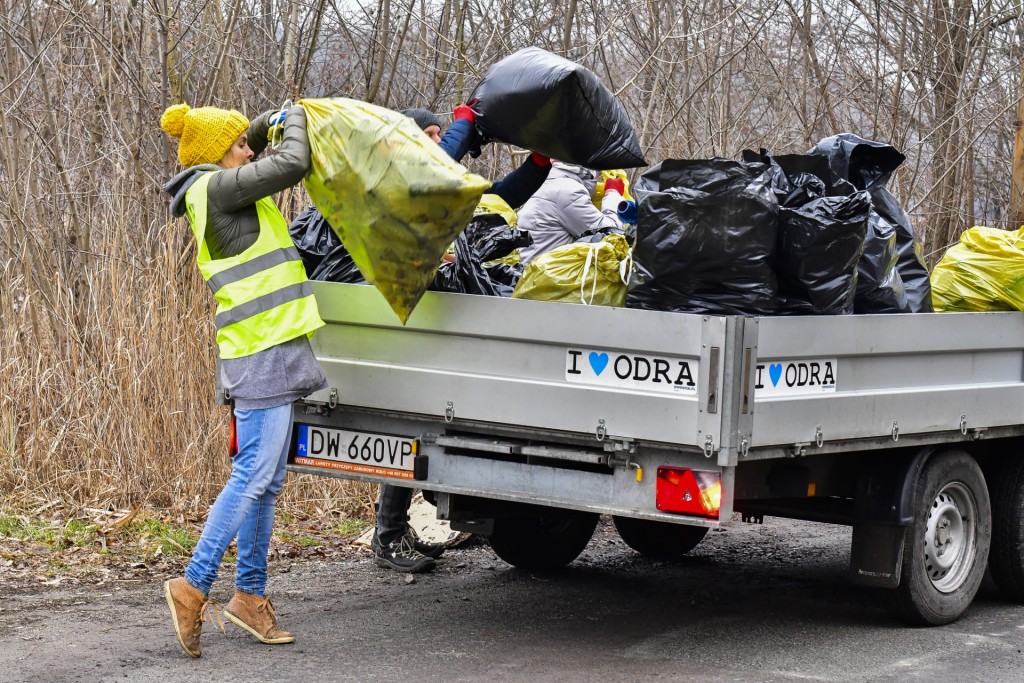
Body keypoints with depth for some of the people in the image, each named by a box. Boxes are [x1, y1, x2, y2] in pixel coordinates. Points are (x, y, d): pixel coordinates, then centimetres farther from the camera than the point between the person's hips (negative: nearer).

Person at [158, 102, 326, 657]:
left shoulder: (226, 189, 18)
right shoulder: (215, 187, -10)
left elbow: (243, 142, 39)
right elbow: (292, 165, -17)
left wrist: (276, 120, 21)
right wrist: (295, 121, 1)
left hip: (273, 347, 10)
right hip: (261, 349, -10)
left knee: (265, 481, 12)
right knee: (253, 476, -12)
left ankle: (250, 594, 17)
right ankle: (194, 585, -9)